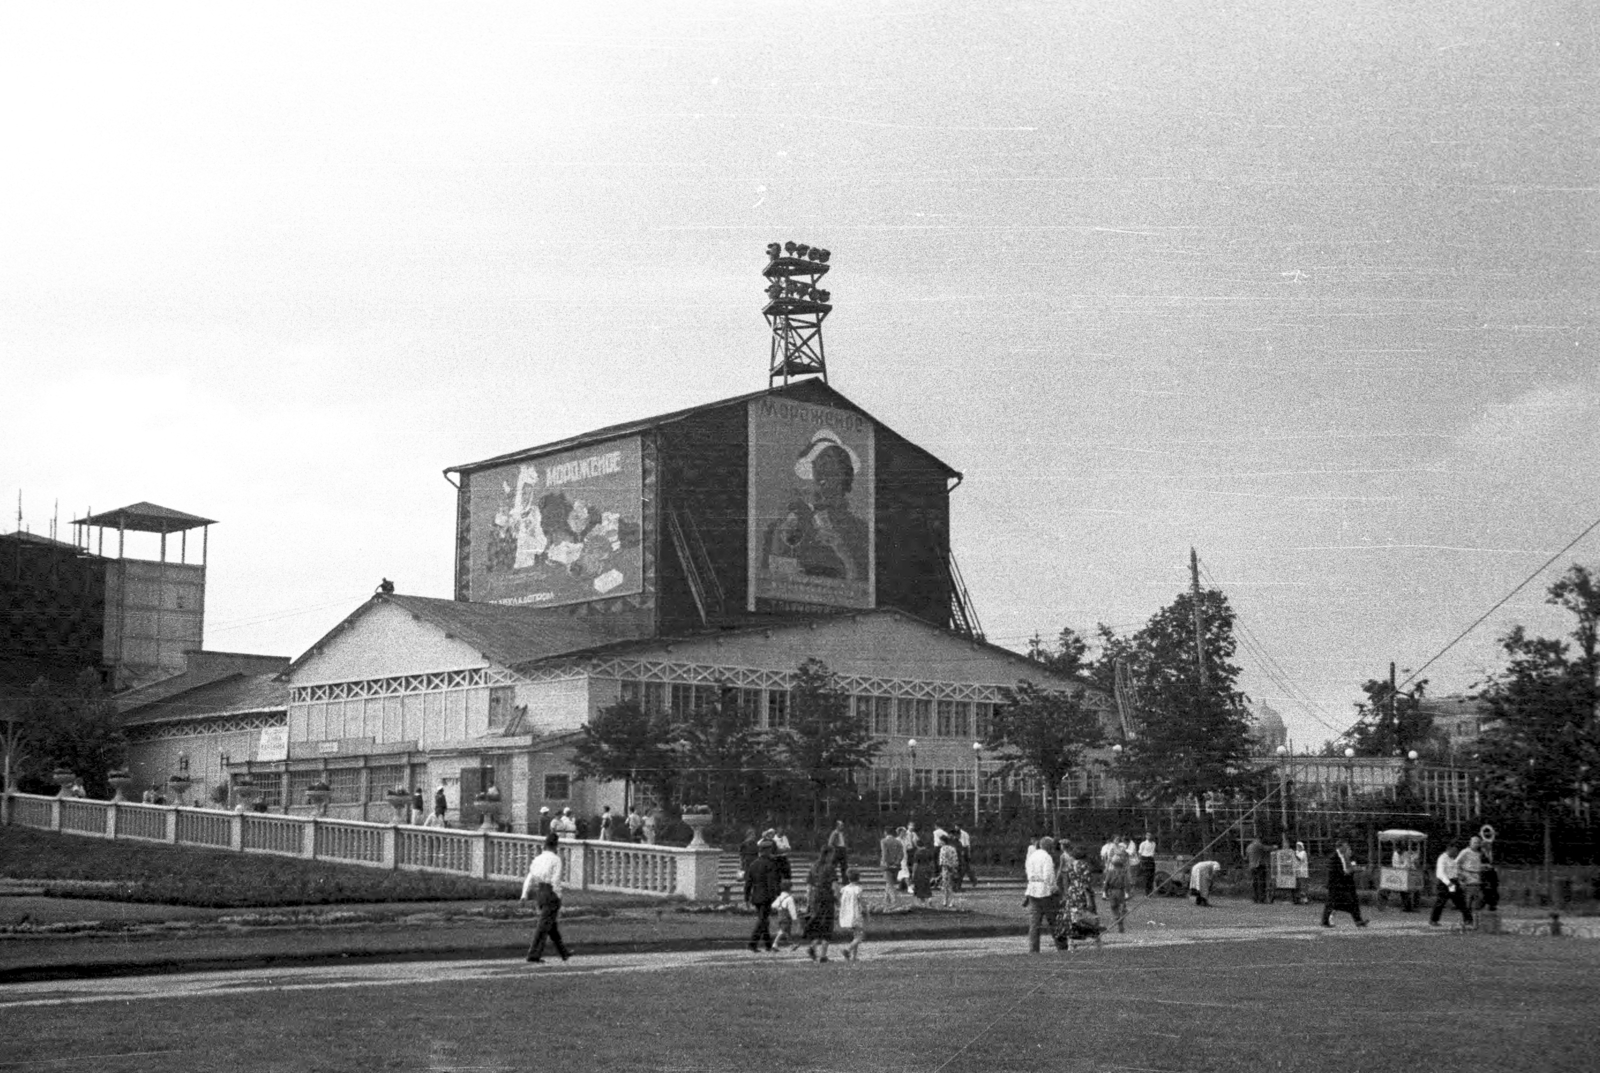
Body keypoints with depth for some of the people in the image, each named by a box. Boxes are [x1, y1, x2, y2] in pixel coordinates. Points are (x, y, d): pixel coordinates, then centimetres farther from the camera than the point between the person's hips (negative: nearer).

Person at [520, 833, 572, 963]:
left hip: (539, 893, 7)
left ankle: (563, 952, 28)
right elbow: (556, 880, -15)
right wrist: (558, 897, -10)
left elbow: (529, 878, 2)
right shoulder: (556, 859, -8)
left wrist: (525, 894, -4)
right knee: (544, 925, -5)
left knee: (553, 925, 17)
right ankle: (533, 955, -10)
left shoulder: (537, 859, 10)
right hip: (551, 893, -7)